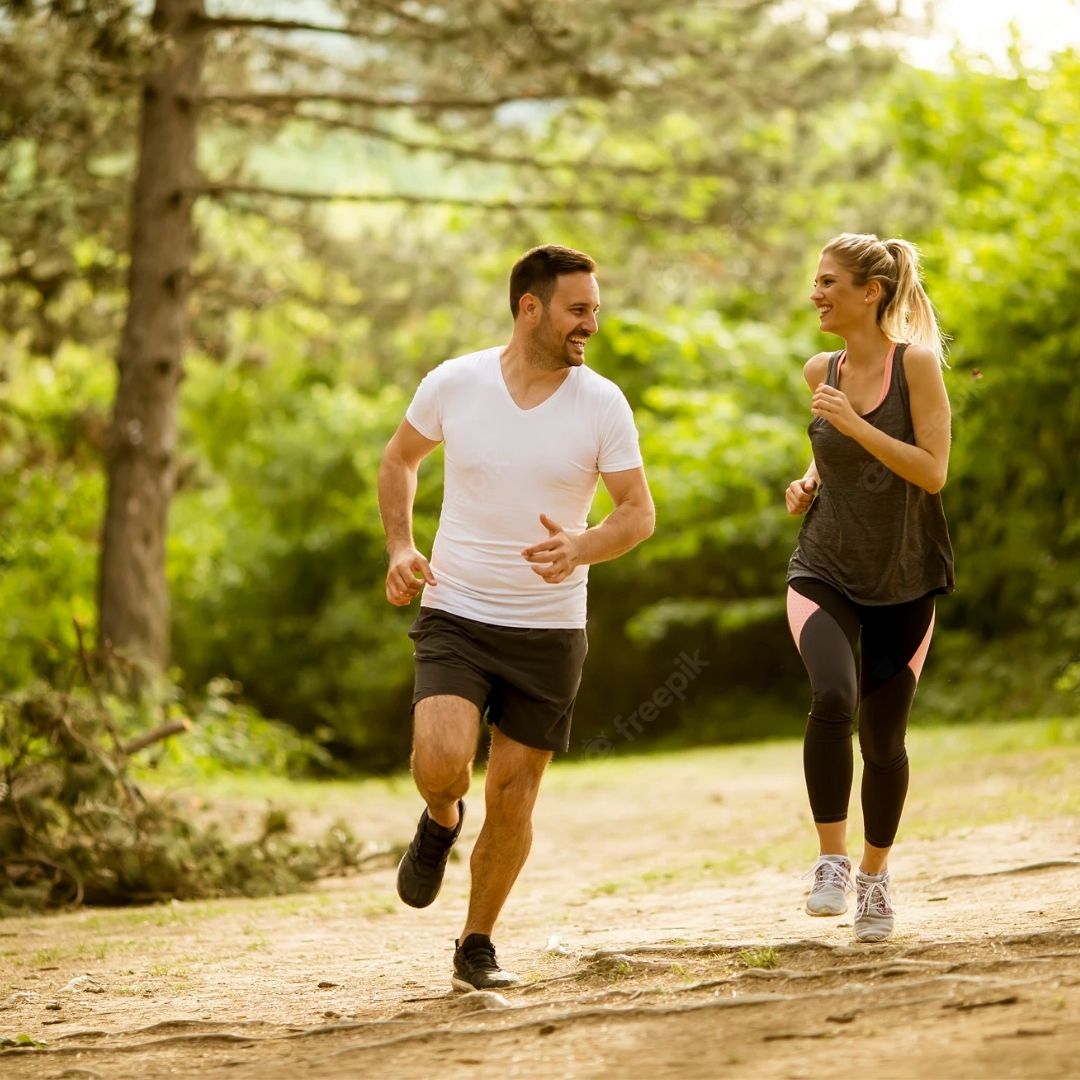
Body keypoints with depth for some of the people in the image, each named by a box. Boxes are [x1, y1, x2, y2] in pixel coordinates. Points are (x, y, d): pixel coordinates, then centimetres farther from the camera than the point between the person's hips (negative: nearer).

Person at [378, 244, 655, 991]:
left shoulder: (602, 404, -6)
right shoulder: (454, 384, -6)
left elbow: (639, 512, -2)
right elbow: (400, 461, 12)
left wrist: (580, 549, -23)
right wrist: (401, 548, -3)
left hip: (549, 630, 1)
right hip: (455, 615, -1)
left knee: (513, 797, 6)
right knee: (441, 761, -23)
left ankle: (478, 944, 25)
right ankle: (442, 821, 14)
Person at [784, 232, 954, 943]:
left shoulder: (917, 363, -10)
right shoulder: (821, 372, 4)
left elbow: (933, 471, -16)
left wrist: (854, 425, -24)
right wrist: (810, 480, 2)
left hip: (903, 578, -2)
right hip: (825, 571, 2)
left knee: (883, 736, 6)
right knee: (834, 698, -26)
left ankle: (875, 875, 29)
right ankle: (832, 861, -15)